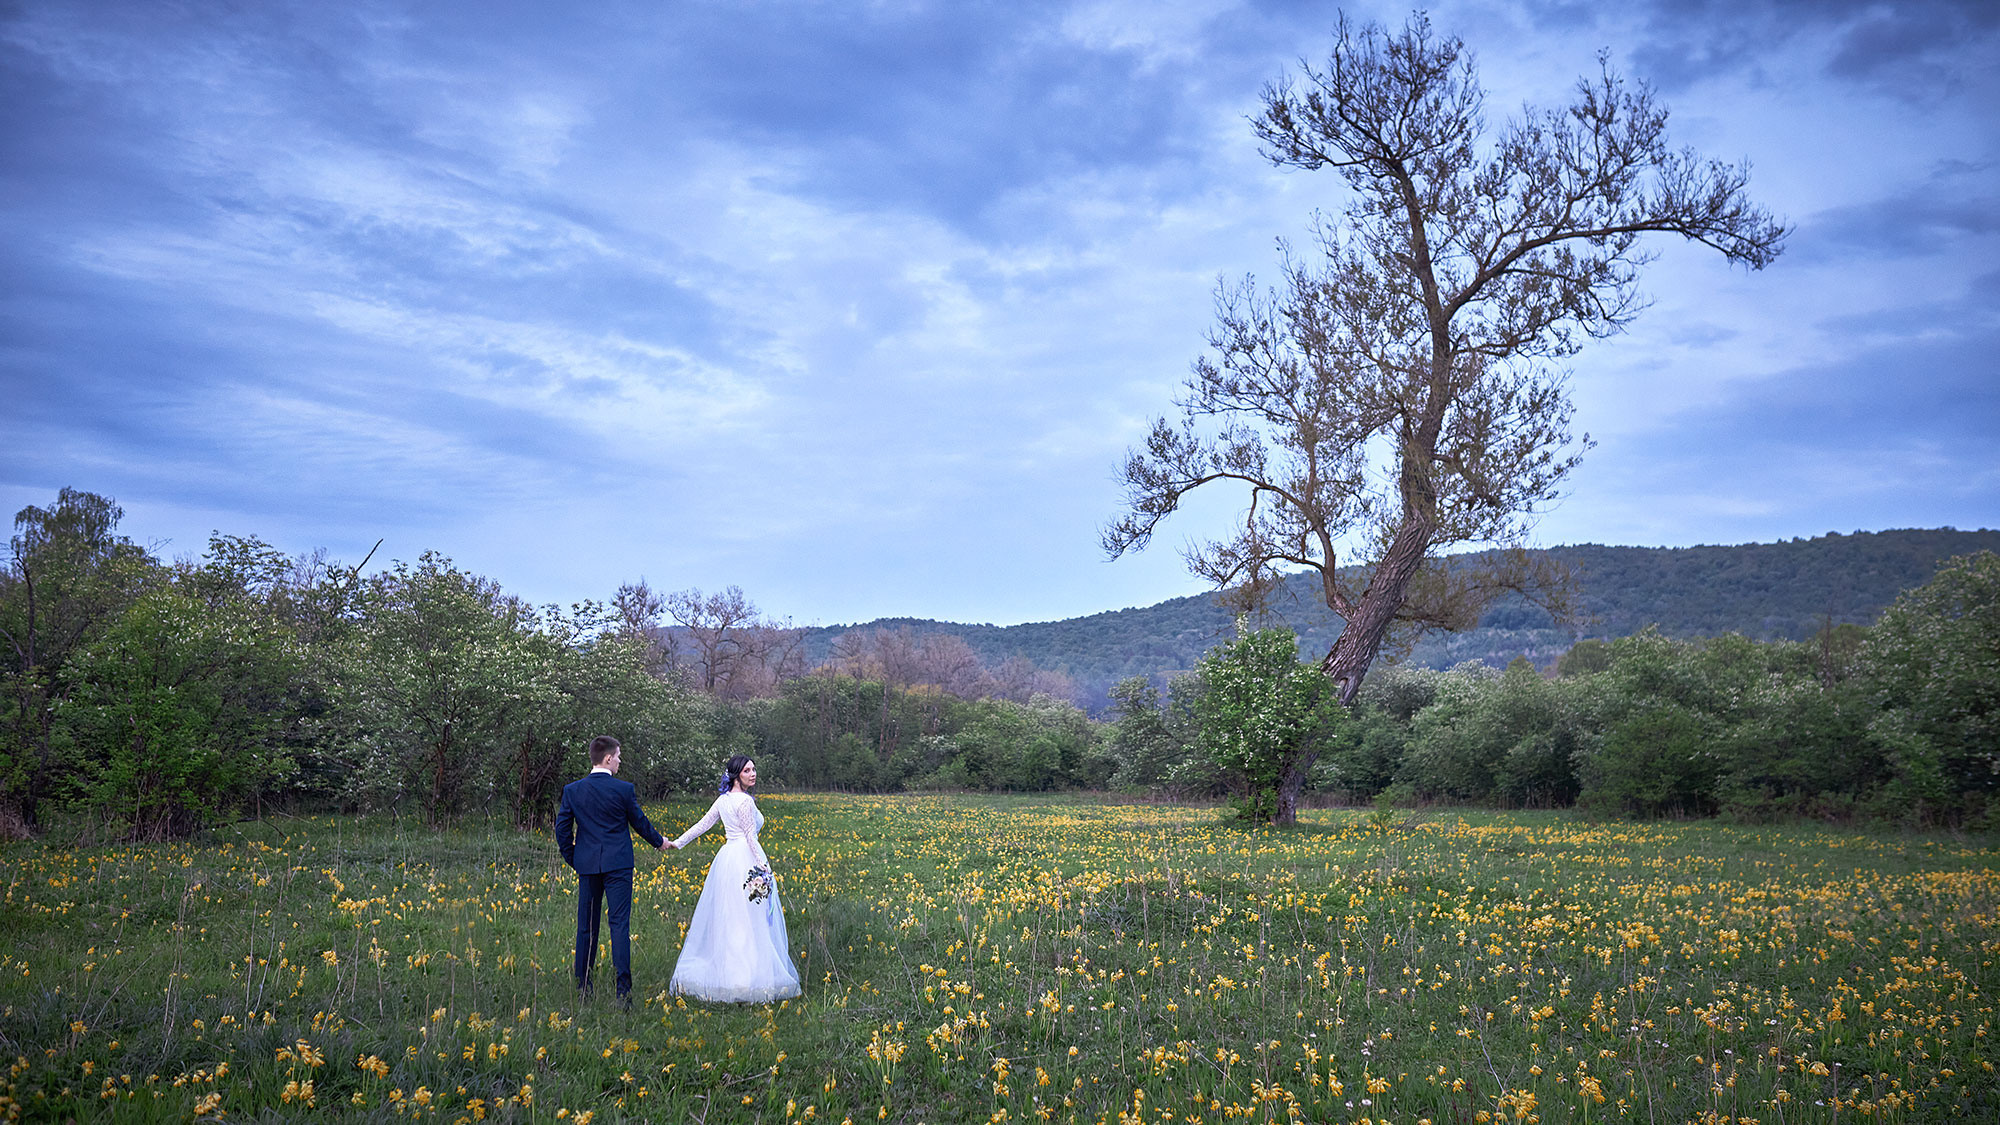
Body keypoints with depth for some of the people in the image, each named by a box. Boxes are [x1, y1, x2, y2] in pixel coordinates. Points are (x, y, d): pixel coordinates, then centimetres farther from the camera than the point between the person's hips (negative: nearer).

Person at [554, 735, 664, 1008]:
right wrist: (659, 842, 22)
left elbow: (562, 828, 3)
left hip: (587, 865, 3)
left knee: (586, 926, 11)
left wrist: (572, 860, 16)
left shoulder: (572, 790, 1)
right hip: (618, 865, -3)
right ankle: (623, 991, -9)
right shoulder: (624, 789, -8)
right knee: (620, 924, -4)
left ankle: (583, 988, 16)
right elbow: (639, 822, 4)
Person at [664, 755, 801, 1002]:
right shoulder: (745, 801, -12)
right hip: (745, 860, -8)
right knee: (748, 921, -6)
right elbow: (751, 836, -14)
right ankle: (747, 981, -6)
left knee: (725, 920, 12)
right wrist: (764, 866, -13)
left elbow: (702, 824, 15)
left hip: (725, 858, 9)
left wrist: (677, 842, 23)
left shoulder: (723, 799, 11)